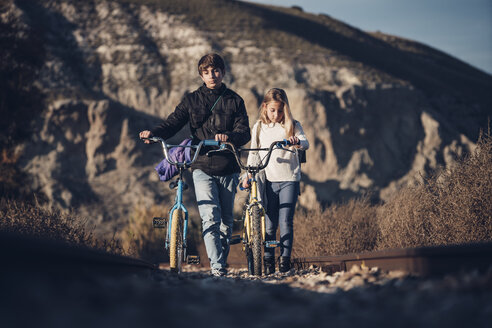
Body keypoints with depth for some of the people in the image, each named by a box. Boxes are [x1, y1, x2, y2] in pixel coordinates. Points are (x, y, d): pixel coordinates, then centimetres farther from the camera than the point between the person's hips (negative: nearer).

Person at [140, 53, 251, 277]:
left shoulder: (234, 101, 9)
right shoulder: (192, 100, 9)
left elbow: (244, 133, -1)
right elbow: (173, 124, 1)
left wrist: (229, 137, -24)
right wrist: (153, 133, -20)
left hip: (228, 169, 1)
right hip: (202, 168, -1)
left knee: (226, 220, 9)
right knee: (210, 218, -16)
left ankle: (222, 261, 26)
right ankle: (217, 267, -18)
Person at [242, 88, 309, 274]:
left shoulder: (292, 126, 3)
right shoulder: (259, 127, 10)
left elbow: (305, 143, -12)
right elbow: (254, 153, 13)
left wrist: (297, 142, -34)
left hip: (289, 180, -2)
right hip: (268, 181, 2)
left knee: (286, 222, -6)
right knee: (270, 223, 2)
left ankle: (285, 259, 2)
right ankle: (268, 260, 8)